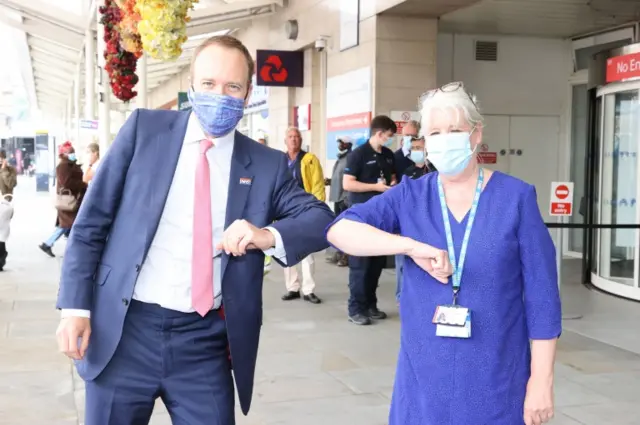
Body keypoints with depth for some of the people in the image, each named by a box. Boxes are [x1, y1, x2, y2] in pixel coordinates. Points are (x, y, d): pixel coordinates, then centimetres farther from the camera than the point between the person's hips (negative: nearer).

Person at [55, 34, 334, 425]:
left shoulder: (266, 164, 4)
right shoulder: (145, 129, 1)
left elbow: (322, 220, 0)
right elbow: (91, 222, 2)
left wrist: (269, 235, -20)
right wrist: (75, 305, -4)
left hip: (205, 342, 1)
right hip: (124, 330, 0)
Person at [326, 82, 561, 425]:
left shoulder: (516, 197, -4)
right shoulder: (410, 197, 1)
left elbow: (541, 298, -5)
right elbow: (339, 229, -13)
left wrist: (541, 380, -7)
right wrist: (412, 246, -25)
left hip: (496, 382, -1)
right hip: (424, 378, 2)